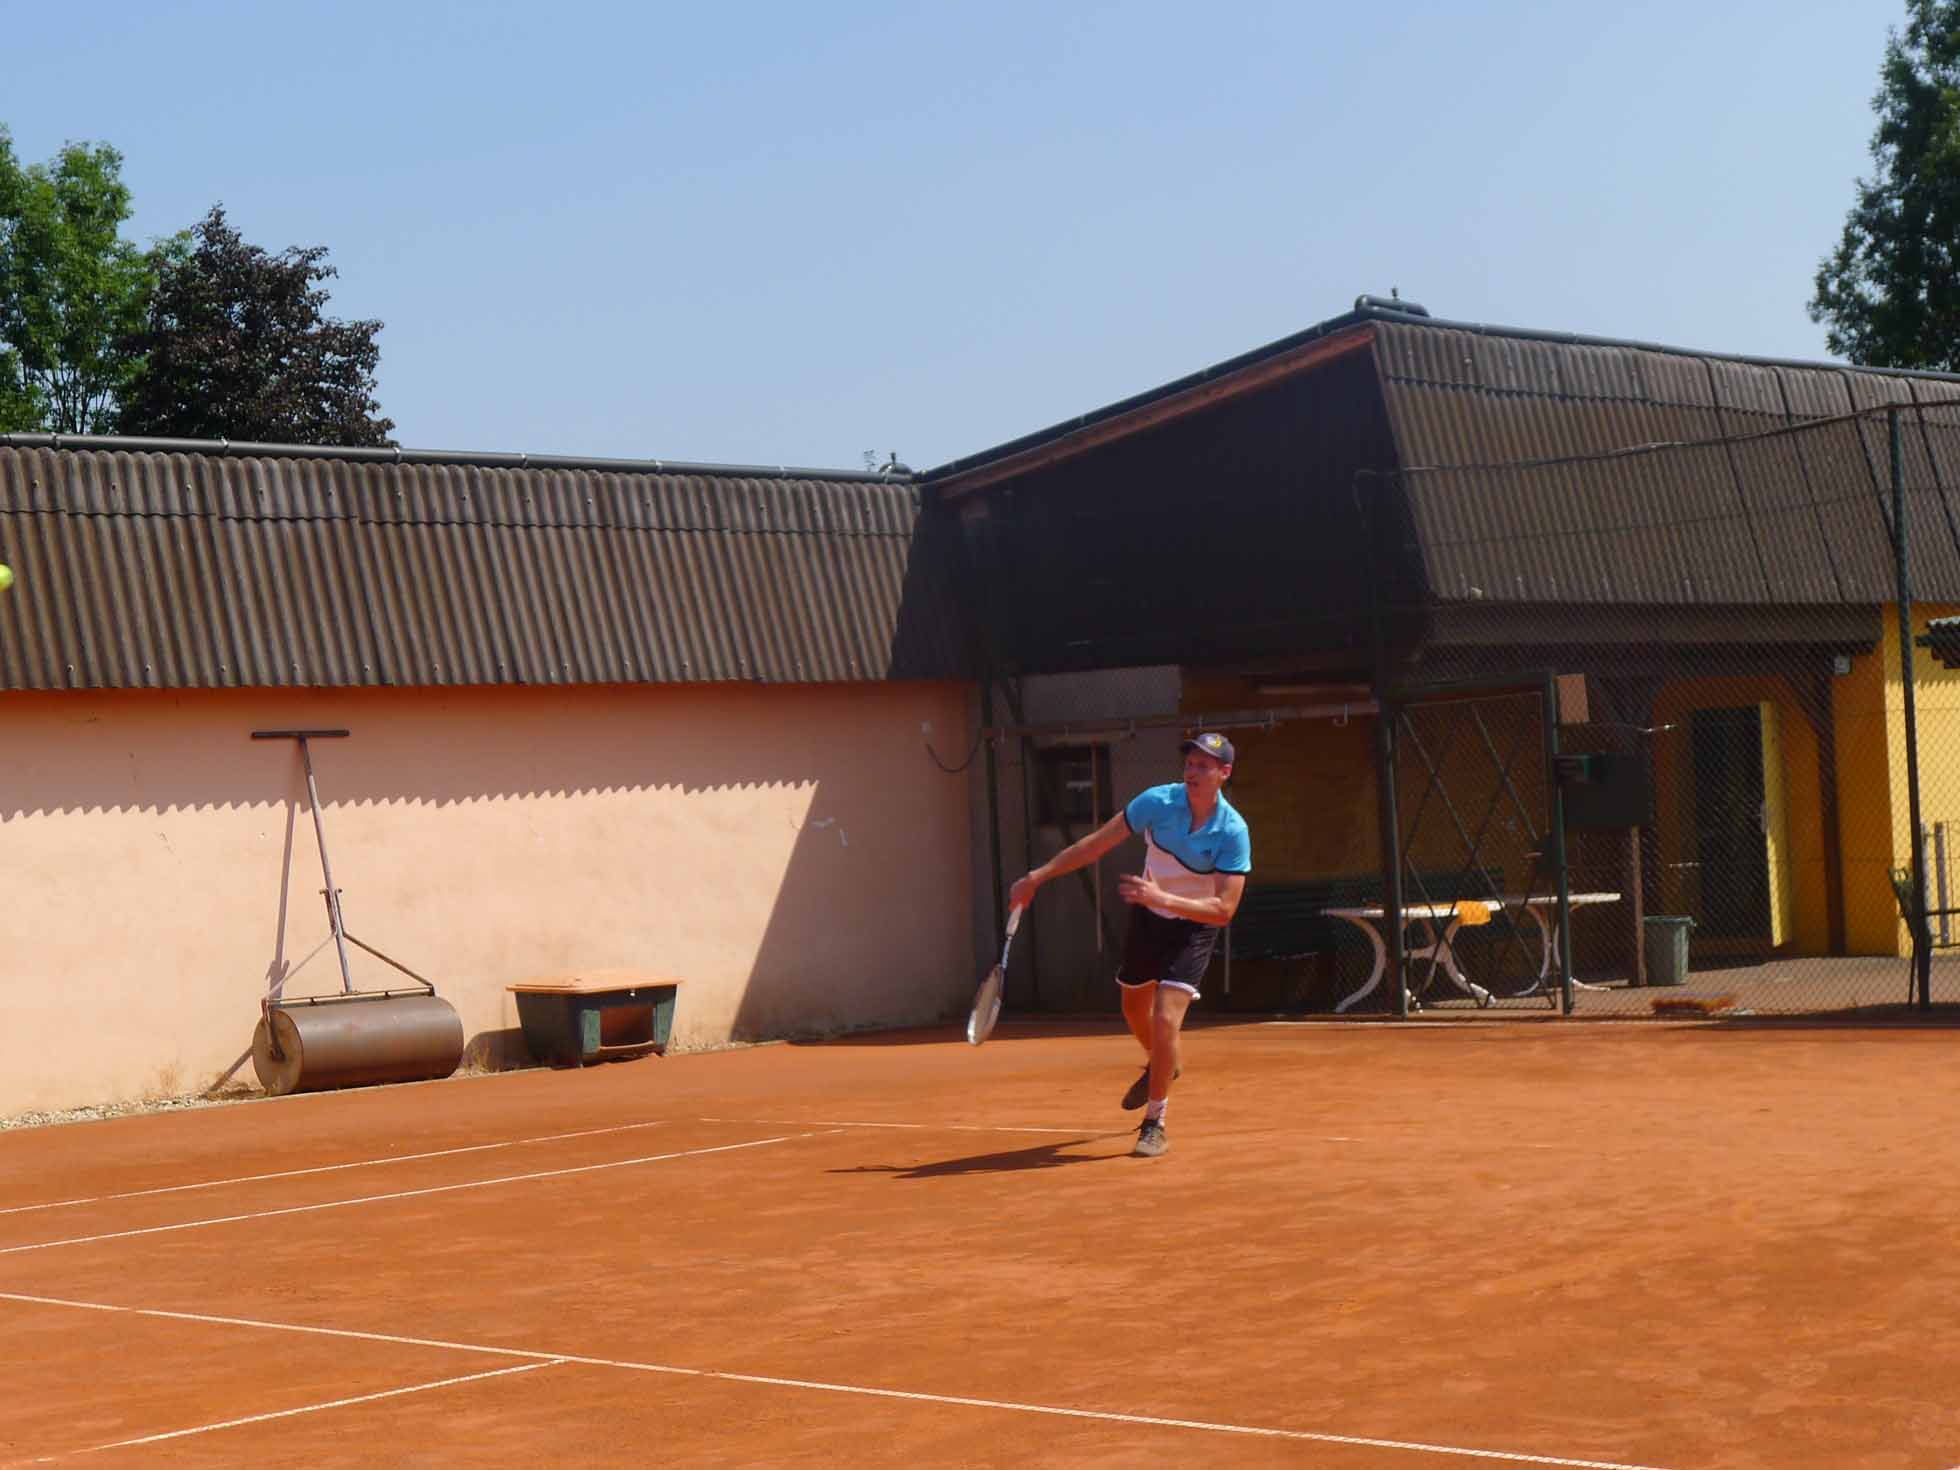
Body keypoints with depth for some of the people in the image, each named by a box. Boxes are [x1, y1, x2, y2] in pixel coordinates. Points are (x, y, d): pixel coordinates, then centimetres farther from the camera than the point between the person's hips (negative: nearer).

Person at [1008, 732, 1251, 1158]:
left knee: (1166, 1020, -18)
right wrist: (1037, 877, -11)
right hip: (1148, 918, 4)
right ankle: (1162, 1065, 56)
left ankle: (1154, 1124, -1)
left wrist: (1162, 898, -40)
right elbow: (1095, 844, -11)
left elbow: (1224, 910, -29)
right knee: (1135, 1009, 22)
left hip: (1193, 927, -4)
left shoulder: (1233, 832, -26)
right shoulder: (1158, 802, -19)